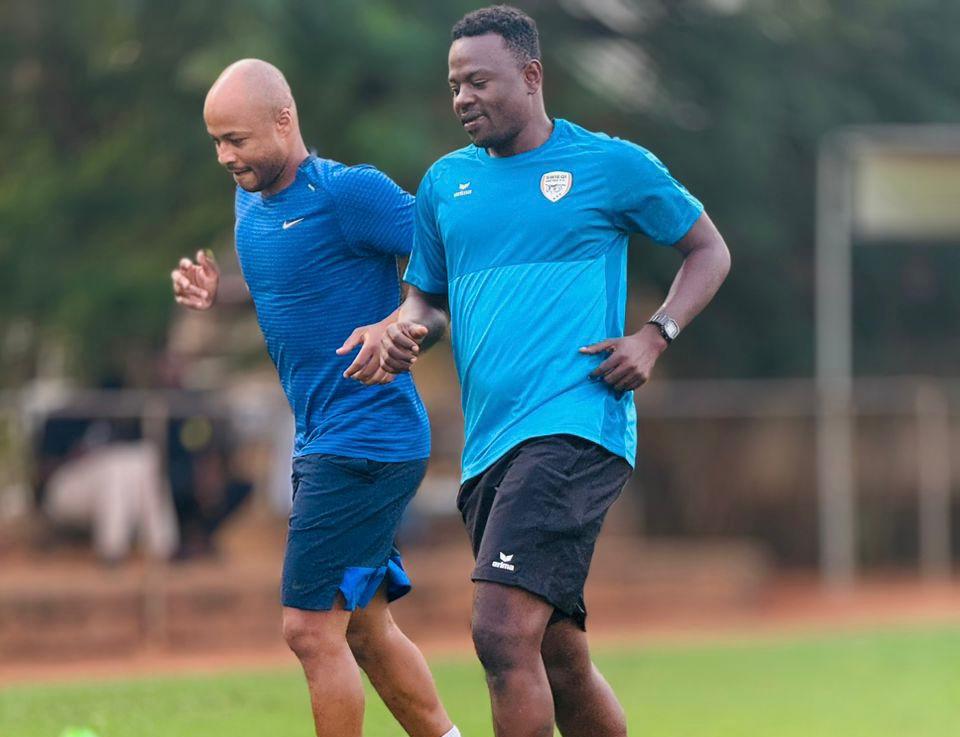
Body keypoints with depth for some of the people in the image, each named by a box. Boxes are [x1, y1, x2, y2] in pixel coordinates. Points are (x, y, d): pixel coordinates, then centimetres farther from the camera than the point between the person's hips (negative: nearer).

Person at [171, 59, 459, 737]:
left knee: (311, 627, -9)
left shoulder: (349, 192, -15)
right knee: (365, 627, 15)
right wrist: (218, 294, 7)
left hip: (365, 443, -10)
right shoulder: (250, 203, 11)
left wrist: (395, 327, -28)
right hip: (320, 443, 10)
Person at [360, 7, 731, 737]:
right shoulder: (446, 181, 16)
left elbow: (709, 250, 12)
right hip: (488, 447, 6)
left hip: (574, 426, -6)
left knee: (502, 632, -21)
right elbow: (427, 294, 25)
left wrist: (654, 338, -4)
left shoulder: (612, 166, 3)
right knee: (559, 660, 10)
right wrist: (407, 330, 1)